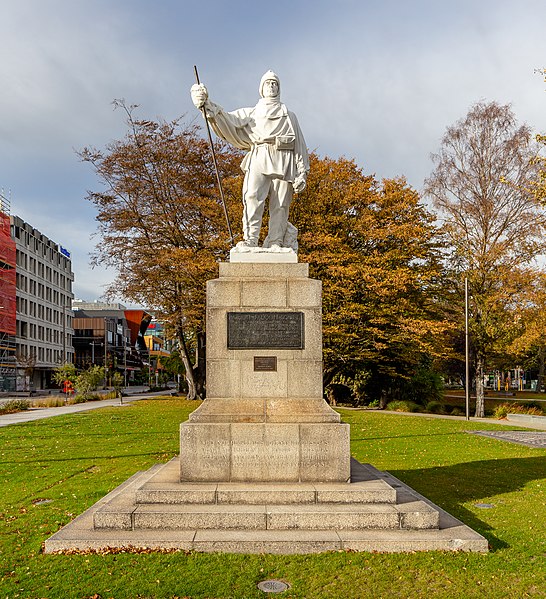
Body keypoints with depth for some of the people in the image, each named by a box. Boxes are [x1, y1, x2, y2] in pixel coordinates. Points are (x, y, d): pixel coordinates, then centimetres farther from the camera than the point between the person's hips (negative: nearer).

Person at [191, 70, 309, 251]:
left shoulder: (289, 116, 27)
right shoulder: (250, 114, 27)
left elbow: (300, 146, 18)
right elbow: (227, 120, 12)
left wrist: (302, 173, 6)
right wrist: (207, 105, -5)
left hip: (283, 162, 1)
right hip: (259, 159, -1)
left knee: (280, 205, -8)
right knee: (252, 197, -22)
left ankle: (275, 243, -6)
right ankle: (250, 240, -24)